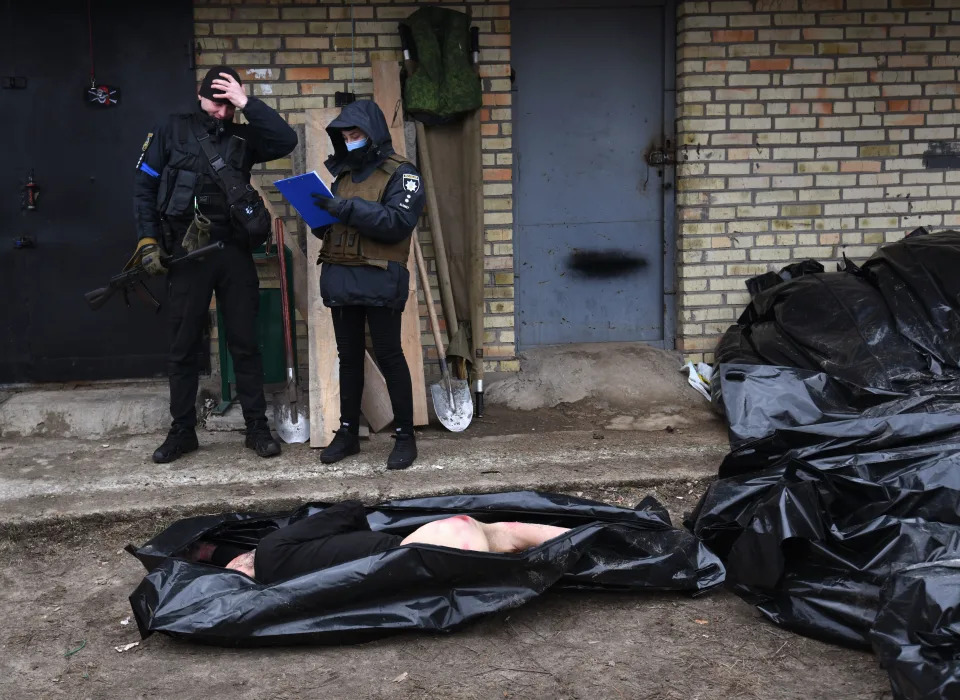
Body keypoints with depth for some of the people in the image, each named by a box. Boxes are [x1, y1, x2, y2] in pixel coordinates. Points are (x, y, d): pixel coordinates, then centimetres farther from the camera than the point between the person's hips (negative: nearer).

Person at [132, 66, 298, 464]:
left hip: (234, 251, 1)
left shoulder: (241, 137, 7)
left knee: (245, 342, 5)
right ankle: (182, 431, 15)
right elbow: (144, 188, 3)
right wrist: (148, 241, -5)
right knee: (184, 346, 5)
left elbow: (286, 140, -9)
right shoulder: (172, 132, 3)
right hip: (186, 252, -1)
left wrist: (247, 104, -11)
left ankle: (257, 427, 12)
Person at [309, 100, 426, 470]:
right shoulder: (341, 172, 18)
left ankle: (405, 435, 6)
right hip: (340, 278, 6)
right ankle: (348, 432, 19)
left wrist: (346, 208, -22)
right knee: (348, 355, 11)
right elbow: (326, 226, 23)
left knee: (388, 355, -2)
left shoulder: (400, 173, -2)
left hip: (379, 280, -6)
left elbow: (398, 221, -18)